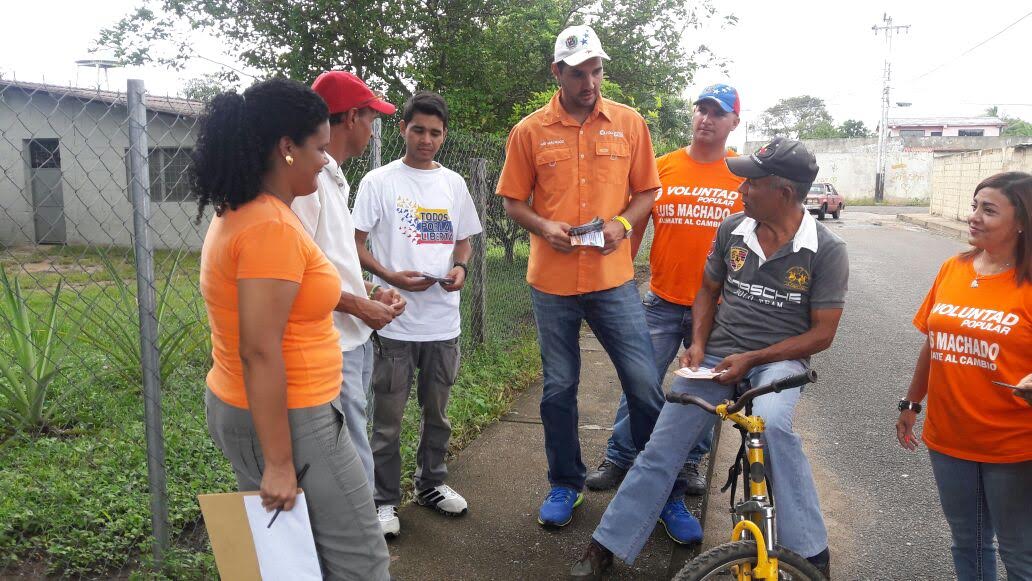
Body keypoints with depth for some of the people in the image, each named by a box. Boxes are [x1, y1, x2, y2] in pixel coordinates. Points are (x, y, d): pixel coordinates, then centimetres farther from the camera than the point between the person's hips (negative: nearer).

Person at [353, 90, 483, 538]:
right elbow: (356, 244, -4)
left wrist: (459, 267, -4)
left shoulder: (453, 183, 10)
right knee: (388, 416, 4)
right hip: (395, 319, -4)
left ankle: (431, 484, 34)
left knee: (437, 410, 17)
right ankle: (385, 500, 19)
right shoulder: (379, 182, -3)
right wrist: (391, 276, -19)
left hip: (444, 319, 4)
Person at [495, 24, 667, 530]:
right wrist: (543, 226, -13)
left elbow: (646, 191, 9)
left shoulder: (629, 123, 4)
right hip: (551, 281, 0)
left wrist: (622, 223, -11)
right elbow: (513, 202, 6)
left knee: (645, 385, -1)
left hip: (613, 279, 0)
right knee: (558, 388, 11)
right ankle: (565, 485, 30)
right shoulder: (529, 131, 2)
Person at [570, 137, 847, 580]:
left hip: (779, 359, -3)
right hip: (719, 353, 3)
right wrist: (698, 345, -2)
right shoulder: (731, 230, 2)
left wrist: (751, 359, -16)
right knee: (661, 448, -8)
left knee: (771, 423, -36)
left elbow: (822, 333, -7)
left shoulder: (827, 250, -7)